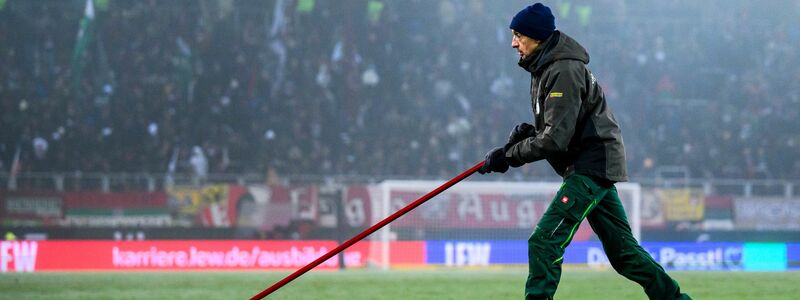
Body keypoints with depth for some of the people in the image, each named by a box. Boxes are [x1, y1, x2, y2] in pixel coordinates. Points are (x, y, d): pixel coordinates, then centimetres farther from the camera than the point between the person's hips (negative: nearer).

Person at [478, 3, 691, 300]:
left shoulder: (564, 72, -18)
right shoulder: (544, 69, 13)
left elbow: (556, 139, -24)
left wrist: (508, 156, -19)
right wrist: (528, 132, 1)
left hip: (593, 166, -11)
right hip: (596, 165, 11)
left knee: (544, 240, -17)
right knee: (623, 251, 14)